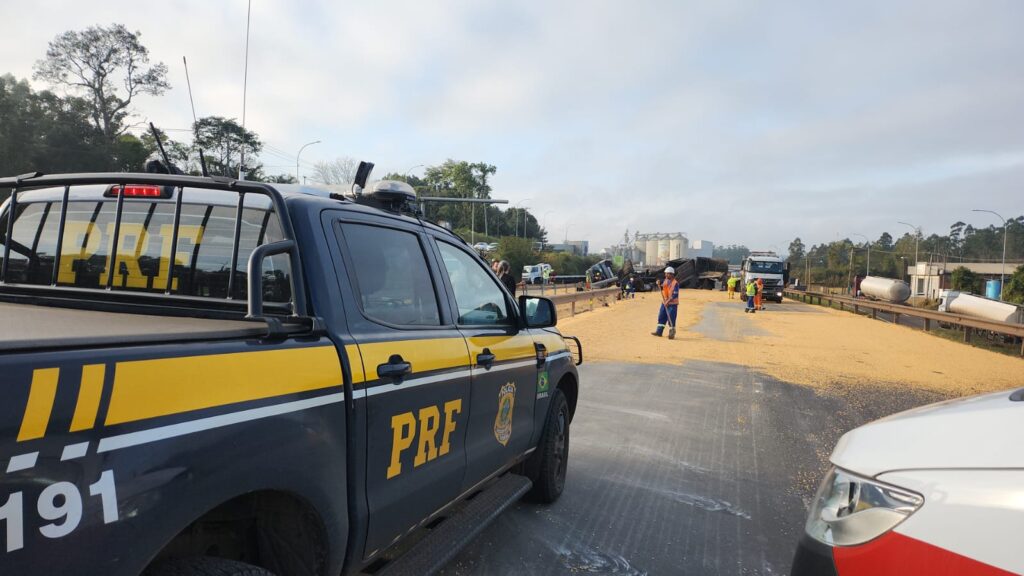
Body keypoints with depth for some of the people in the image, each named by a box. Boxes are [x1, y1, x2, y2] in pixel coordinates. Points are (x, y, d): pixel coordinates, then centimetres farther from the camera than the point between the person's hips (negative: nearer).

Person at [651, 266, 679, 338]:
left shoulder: (675, 283, -15)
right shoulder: (665, 280, 7)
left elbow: (675, 295, -20)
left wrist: (668, 301, -27)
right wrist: (659, 284, -7)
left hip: (672, 303, -7)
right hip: (664, 302, 7)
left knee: (671, 319, -4)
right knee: (661, 317, 11)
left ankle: (672, 333, 6)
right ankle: (659, 331, 20)